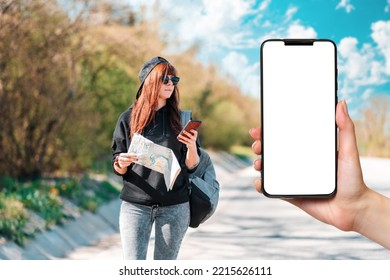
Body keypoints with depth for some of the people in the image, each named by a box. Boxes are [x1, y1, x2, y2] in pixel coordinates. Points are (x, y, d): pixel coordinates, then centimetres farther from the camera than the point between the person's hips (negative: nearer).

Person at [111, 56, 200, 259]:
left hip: (174, 206, 1)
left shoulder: (181, 119, 5)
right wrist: (121, 164, -17)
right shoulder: (128, 118, 3)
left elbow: (191, 166, 6)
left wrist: (192, 147, -15)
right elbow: (118, 167, 6)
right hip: (135, 205, -1)